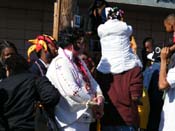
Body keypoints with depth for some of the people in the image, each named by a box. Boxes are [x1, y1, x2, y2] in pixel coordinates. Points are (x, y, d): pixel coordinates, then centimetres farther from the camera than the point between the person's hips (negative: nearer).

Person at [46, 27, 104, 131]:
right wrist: (93, 103, -13)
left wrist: (99, 96, -5)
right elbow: (72, 91, -24)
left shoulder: (79, 62, 16)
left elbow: (91, 81, 16)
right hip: (71, 120, -10)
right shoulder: (60, 63, -15)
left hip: (84, 118, 10)